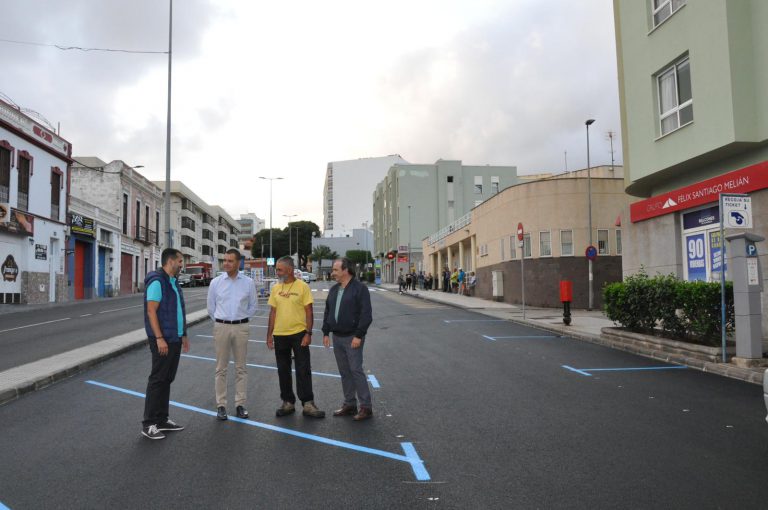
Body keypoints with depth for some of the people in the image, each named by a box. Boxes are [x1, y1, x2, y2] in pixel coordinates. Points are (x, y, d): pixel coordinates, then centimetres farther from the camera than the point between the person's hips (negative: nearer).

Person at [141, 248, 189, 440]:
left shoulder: (173, 282, 14)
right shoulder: (157, 281, -14)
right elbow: (151, 312, -18)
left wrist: (183, 334, 18)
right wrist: (159, 338, -22)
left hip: (175, 339, 9)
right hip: (163, 339, -9)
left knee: (167, 380, 12)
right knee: (157, 380, -3)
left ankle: (162, 419, 20)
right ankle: (149, 424, 5)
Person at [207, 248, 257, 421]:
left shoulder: (248, 283, -1)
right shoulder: (216, 282, 0)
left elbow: (252, 306, 9)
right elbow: (211, 307, 9)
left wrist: (240, 320, 8)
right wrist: (220, 323, 11)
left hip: (241, 328, 0)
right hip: (221, 327, 0)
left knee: (241, 368, 6)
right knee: (221, 368, 5)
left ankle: (240, 404, 14)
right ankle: (221, 405, 12)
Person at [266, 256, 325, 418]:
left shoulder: (302, 286, -7)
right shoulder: (276, 288, 6)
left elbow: (309, 312, -7)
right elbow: (273, 312, 10)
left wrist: (308, 333, -13)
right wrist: (269, 334, 7)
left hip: (299, 334, -4)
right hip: (279, 335, 5)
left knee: (303, 370, -1)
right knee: (283, 371, 11)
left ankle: (308, 404, 6)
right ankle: (288, 402, 23)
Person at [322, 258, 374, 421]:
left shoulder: (359, 288, -10)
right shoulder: (334, 289, 13)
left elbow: (366, 314, -15)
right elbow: (327, 312, 18)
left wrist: (358, 335, -19)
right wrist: (326, 332, 11)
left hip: (352, 338, -7)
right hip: (337, 337, 7)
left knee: (356, 371, -7)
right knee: (344, 372, 12)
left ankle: (366, 407, 0)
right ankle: (349, 404, 21)